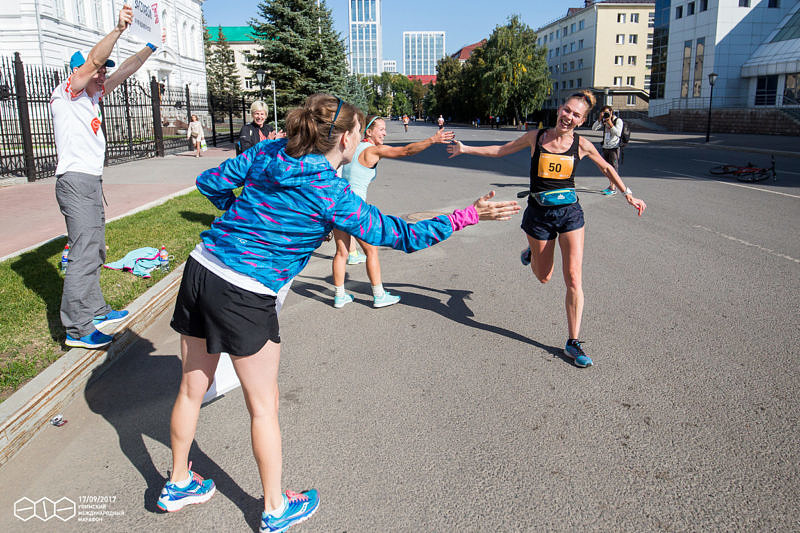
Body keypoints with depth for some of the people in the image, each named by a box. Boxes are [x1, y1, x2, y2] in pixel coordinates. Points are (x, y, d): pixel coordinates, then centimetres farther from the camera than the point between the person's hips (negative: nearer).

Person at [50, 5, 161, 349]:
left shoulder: (91, 97, 18)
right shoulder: (65, 94, -5)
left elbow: (123, 72, 18)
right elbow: (94, 60, -20)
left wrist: (149, 47, 14)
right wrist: (118, 30, -29)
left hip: (91, 182, 10)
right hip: (75, 182, -10)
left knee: (94, 252, 15)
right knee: (84, 253, -12)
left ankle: (95, 311, 25)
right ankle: (77, 329, -8)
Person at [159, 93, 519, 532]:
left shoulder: (266, 153, 3)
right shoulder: (331, 196, -15)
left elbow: (209, 182, 12)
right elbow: (397, 235, -11)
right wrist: (468, 216, -7)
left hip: (199, 269, 7)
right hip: (244, 297, -7)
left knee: (191, 389, 22)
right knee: (263, 405, 11)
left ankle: (178, 485, 43)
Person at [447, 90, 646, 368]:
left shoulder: (581, 144, -1)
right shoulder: (535, 137, -2)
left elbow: (606, 168, 16)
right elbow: (501, 150, 11)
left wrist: (628, 195, 13)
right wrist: (465, 149, 9)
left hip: (570, 212, 0)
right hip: (539, 213, 0)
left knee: (573, 278, -7)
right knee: (543, 277, 13)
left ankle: (573, 342, 3)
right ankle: (532, 251, 50)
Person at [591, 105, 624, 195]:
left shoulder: (618, 120, -5)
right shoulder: (604, 121, 11)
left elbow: (618, 133, -17)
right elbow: (594, 128, 0)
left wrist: (610, 123, -21)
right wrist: (600, 119, -10)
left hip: (614, 147, -6)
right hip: (605, 147, 6)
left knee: (613, 167, -7)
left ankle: (613, 188, -6)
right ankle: (610, 185, 23)